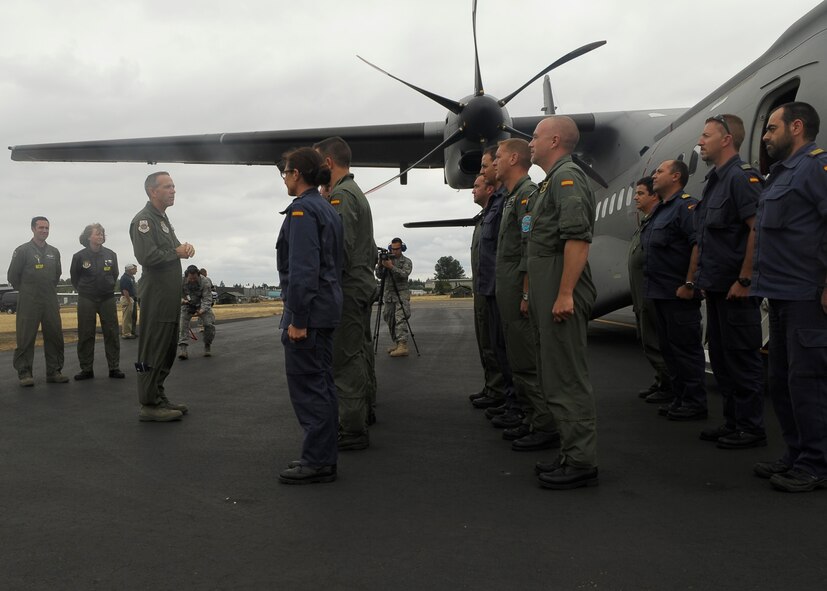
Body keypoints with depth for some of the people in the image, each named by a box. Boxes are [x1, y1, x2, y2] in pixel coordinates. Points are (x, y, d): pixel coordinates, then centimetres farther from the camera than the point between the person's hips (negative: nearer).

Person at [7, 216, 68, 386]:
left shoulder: (54, 252, 13)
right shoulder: (22, 250, -2)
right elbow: (12, 276, 1)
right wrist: (26, 291, 7)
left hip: (51, 301, 5)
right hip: (29, 302, -5)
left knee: (55, 336, 4)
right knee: (26, 339, -2)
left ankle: (54, 371, 12)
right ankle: (24, 373, 5)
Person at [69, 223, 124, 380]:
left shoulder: (111, 255, 2)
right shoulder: (79, 256, -4)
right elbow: (74, 277, 10)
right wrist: (83, 291, 14)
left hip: (107, 298, 2)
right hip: (86, 300, -1)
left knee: (111, 333, 1)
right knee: (86, 335, 1)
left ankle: (114, 368, 6)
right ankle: (87, 369, 8)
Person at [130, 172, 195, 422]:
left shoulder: (163, 219, 21)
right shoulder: (144, 219, -11)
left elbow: (173, 249, 20)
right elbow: (147, 256, -23)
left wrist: (185, 246, -2)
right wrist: (177, 253, -10)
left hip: (170, 298, 10)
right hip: (156, 297, -10)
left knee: (166, 350, 14)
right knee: (153, 352, -5)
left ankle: (159, 397, 23)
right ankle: (149, 405, 1)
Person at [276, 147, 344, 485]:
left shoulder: (302, 209, -13)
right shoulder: (329, 209, 16)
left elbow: (302, 269, -21)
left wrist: (297, 319, -19)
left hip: (308, 309, -10)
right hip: (327, 307, 10)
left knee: (306, 385, -4)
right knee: (321, 383, 14)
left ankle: (317, 461, 3)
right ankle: (325, 456, 22)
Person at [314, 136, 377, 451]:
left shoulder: (341, 195, -14)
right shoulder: (357, 192, 18)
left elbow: (341, 248, -23)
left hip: (347, 286, -11)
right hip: (364, 282, 11)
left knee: (346, 358, -8)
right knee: (361, 351, 20)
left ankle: (353, 430, -4)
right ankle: (365, 410, 35)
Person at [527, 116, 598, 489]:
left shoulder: (567, 176, -10)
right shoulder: (554, 179, 22)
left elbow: (577, 238, -22)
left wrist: (565, 294, -26)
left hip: (561, 295, -11)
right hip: (548, 295, 11)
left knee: (566, 380, -6)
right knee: (557, 378, 14)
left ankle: (581, 463, 2)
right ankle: (572, 455, 23)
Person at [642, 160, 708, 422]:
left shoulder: (686, 205, -11)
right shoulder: (661, 210, 19)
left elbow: (699, 245, -21)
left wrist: (689, 284, -23)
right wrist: (651, 286, 18)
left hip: (679, 293, -10)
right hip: (661, 292, 10)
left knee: (686, 347, -4)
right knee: (669, 348, 14)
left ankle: (695, 403, 5)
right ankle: (679, 398, 23)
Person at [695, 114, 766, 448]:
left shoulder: (741, 177, -12)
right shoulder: (716, 180, 18)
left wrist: (744, 280, -22)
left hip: (736, 290, -10)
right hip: (717, 288, 10)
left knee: (742, 358, -2)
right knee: (721, 358, 15)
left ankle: (751, 429, 9)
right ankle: (732, 423, 25)